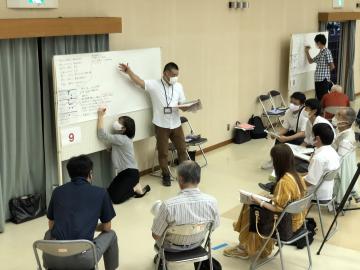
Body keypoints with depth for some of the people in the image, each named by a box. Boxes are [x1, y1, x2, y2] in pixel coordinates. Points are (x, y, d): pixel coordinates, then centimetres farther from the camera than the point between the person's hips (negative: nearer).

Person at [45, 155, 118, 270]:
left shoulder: (58, 191, 15)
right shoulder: (100, 193, 8)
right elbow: (106, 227, 19)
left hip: (54, 259, 3)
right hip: (84, 259, -3)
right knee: (111, 235, 27)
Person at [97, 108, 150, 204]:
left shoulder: (121, 139, -22)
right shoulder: (122, 138, 8)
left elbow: (102, 135, -26)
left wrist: (100, 116, -24)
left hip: (131, 173, -9)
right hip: (123, 172, 9)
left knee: (116, 198, -13)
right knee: (109, 194, 7)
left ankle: (137, 188, 5)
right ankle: (133, 186, 16)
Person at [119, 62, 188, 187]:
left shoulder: (178, 86, 4)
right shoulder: (154, 85, -7)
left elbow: (183, 105, 6)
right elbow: (139, 82, -18)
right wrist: (128, 71, -32)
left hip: (176, 125, 4)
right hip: (161, 125, -3)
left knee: (182, 149, 12)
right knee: (163, 152, 6)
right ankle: (166, 175, 23)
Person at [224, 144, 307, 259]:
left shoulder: (284, 182, -29)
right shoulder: (296, 175, -2)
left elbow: (278, 209, -24)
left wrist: (260, 202, -13)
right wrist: (275, 198, 10)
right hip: (297, 219, 8)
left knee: (250, 209, 7)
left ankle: (245, 248, 26)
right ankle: (245, 245, 29)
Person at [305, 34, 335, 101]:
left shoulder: (327, 52, -12)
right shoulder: (320, 53, 15)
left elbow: (332, 66, -15)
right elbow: (310, 61, 28)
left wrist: (325, 71, 3)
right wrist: (307, 51, 20)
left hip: (324, 80, -9)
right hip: (317, 79, 9)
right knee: (319, 98, 12)